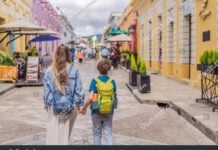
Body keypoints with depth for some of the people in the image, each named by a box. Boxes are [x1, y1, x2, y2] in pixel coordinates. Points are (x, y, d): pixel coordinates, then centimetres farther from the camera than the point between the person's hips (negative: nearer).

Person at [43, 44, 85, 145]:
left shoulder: (50, 71, -6)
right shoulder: (73, 70, -6)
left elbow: (46, 90, -2)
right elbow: (78, 88, -4)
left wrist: (47, 104, 8)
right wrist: (80, 104, 5)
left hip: (54, 106, 0)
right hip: (70, 105, 0)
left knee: (53, 132, 9)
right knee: (66, 132, 12)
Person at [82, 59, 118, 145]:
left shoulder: (95, 81, -14)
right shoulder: (112, 81, -7)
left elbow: (91, 98, -18)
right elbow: (114, 96, 0)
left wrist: (84, 108, -4)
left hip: (97, 112, -1)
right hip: (109, 112, 1)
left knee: (97, 133, 16)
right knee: (108, 133, 10)